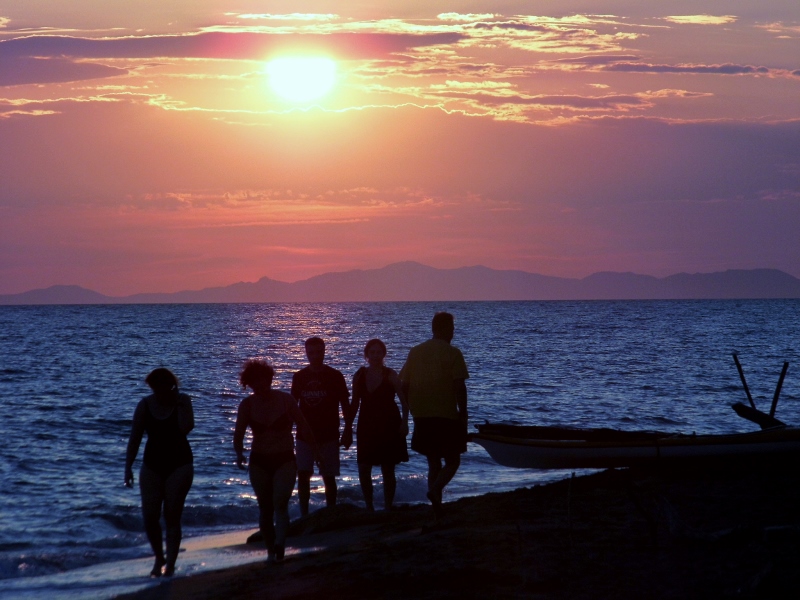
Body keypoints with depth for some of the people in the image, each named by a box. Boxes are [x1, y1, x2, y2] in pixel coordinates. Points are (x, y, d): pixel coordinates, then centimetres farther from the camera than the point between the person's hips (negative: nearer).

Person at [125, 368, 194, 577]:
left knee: (172, 517, -5)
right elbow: (135, 437, -1)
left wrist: (179, 404, -20)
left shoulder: (183, 401, -6)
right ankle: (159, 558, 20)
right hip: (152, 465, 2)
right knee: (149, 517, -1)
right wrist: (128, 466, -7)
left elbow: (186, 427, -23)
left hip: (179, 465, -2)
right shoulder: (145, 405, -2)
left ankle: (170, 564, 1)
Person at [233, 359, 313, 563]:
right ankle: (270, 550, 15)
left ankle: (280, 544, -31)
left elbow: (303, 426, 1)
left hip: (285, 461, -2)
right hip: (259, 462, 2)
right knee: (265, 508, 6)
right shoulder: (247, 405, -3)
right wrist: (239, 453, -23)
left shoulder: (285, 400, -7)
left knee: (280, 503, -19)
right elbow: (238, 435, -3)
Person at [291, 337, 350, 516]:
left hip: (328, 436, -2)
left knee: (328, 477, 2)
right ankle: (304, 516, 0)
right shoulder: (299, 377, 4)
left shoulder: (334, 376, -2)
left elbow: (345, 406, 2)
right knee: (303, 475, -6)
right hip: (304, 436, 2)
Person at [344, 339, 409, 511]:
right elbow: (354, 404, 10)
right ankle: (369, 507, 12)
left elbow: (404, 401, -5)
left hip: (388, 427, -3)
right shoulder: (359, 376, 4)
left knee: (388, 471, 2)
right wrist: (347, 429, 9)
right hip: (366, 428, 3)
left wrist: (404, 422, -18)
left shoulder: (390, 376, -5)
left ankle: (387, 508, 12)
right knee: (363, 470, -3)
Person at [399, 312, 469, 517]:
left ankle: (437, 508, 7)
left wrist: (411, 412, 18)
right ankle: (435, 490, -21)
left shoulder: (415, 352, 8)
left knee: (433, 462, 13)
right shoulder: (452, 353, -7)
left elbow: (405, 386, 10)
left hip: (422, 417, 5)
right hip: (447, 416, -5)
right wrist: (463, 412, -4)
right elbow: (459, 386, -12)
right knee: (452, 461, 6)